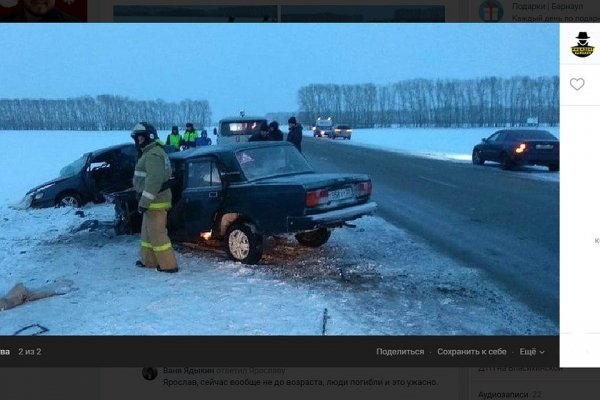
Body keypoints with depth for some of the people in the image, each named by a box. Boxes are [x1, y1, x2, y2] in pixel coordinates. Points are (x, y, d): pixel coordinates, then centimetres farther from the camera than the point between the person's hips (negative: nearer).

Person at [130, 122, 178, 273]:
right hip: (153, 200, 11)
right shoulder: (150, 153, 17)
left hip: (155, 201, -11)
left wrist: (144, 202, -27)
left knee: (157, 233, -6)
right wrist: (145, 200, 26)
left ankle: (168, 265, -1)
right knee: (148, 231, 20)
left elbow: (154, 181, -27)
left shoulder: (153, 155, -19)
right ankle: (149, 260, 31)